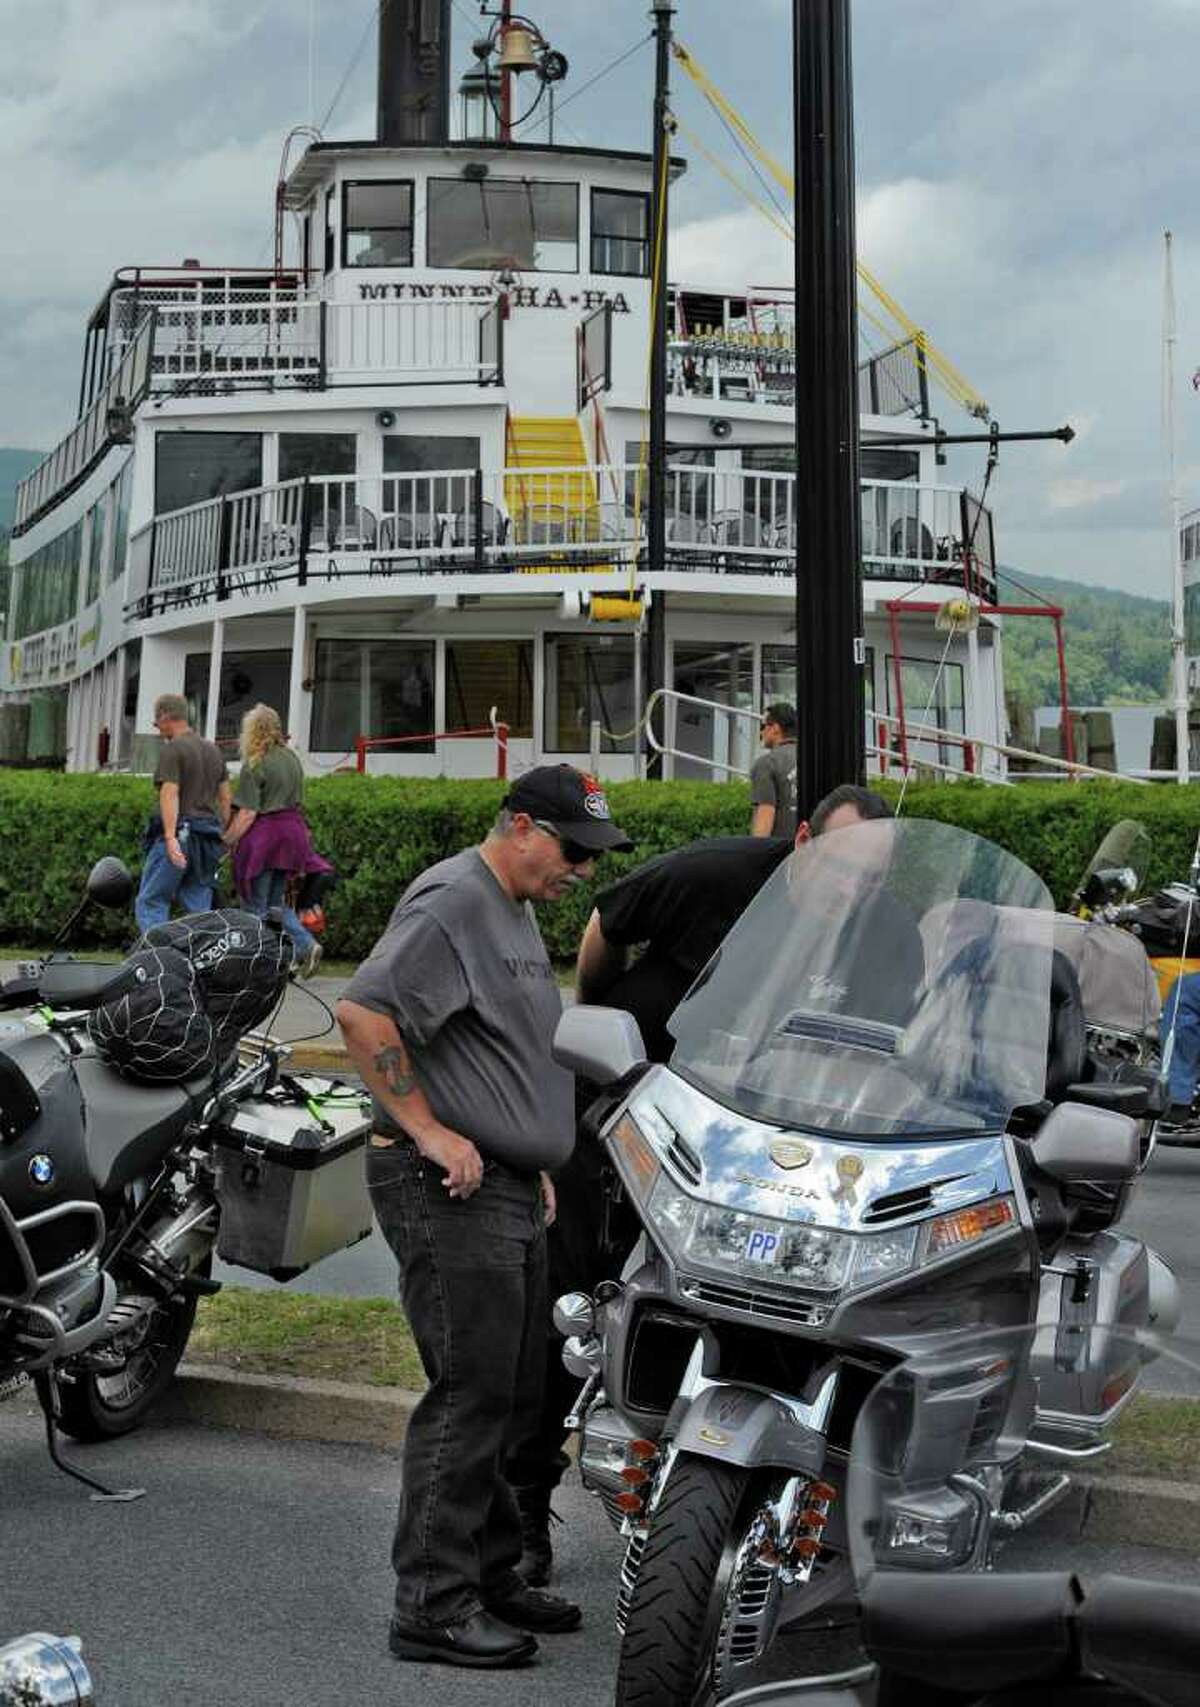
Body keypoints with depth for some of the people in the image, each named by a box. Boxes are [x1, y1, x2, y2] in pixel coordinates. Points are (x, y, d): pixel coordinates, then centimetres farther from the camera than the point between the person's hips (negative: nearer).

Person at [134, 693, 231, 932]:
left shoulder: (172, 749, -7)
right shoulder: (213, 750, 18)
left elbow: (170, 794, -17)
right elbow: (225, 798, 18)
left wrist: (170, 837, -26)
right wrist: (221, 837, 22)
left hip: (179, 834, -7)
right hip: (208, 837, 7)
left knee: (150, 903, -3)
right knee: (199, 908, 7)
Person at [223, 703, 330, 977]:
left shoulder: (255, 765, -12)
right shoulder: (292, 758, 10)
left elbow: (247, 813, -16)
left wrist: (227, 841, -9)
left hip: (264, 834, -7)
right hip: (293, 830, 7)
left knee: (256, 906, 3)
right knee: (277, 901, 17)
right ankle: (307, 945, 1)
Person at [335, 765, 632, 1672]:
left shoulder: (517, 915, 20)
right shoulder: (452, 902, -13)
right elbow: (362, 1011, -24)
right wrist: (428, 1130, -21)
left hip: (510, 1188, 10)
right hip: (451, 1189, -10)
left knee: (514, 1395, 14)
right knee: (470, 1395, -8)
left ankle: (492, 1575, 26)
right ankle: (434, 1606, -1)